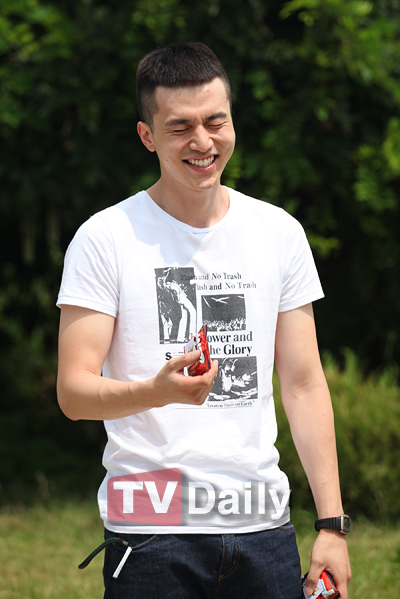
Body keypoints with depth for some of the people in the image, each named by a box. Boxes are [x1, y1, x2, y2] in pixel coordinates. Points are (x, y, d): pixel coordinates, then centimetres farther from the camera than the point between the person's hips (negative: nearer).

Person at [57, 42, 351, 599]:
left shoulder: (280, 233, 8)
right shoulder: (106, 238, -3)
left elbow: (304, 385, 9)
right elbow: (74, 391, -7)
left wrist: (332, 524, 3)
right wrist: (159, 391, -28)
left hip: (264, 525, 3)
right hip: (151, 530, -3)